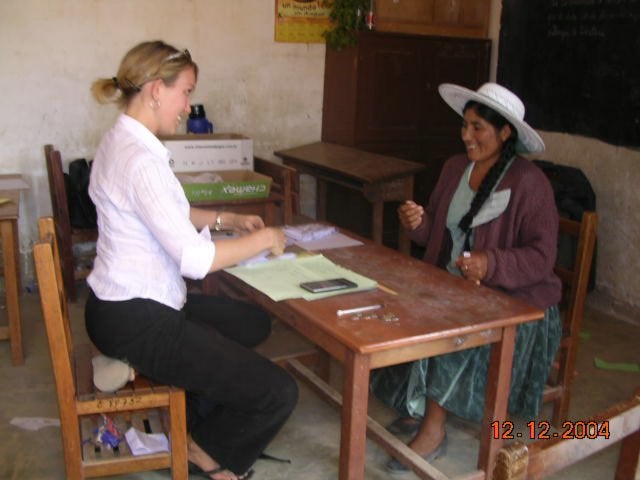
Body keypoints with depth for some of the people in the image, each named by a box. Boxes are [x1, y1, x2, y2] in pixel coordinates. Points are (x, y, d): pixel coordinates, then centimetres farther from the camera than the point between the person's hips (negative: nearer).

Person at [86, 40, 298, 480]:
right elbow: (194, 259, -28)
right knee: (279, 393, -11)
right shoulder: (141, 160, -25)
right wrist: (264, 239, -13)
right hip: (136, 320, -11)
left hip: (128, 304, 11)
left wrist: (225, 219, 12)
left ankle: (195, 419, 35)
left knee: (254, 323, 27)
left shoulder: (122, 141, 8)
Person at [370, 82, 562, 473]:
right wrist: (419, 224, -12)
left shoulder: (530, 182, -13)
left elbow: (542, 257, -15)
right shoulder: (455, 168, 5)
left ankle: (434, 427, -11)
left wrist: (491, 264, -31)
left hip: (514, 298, -6)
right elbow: (438, 234, 10)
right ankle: (420, 405, 1)